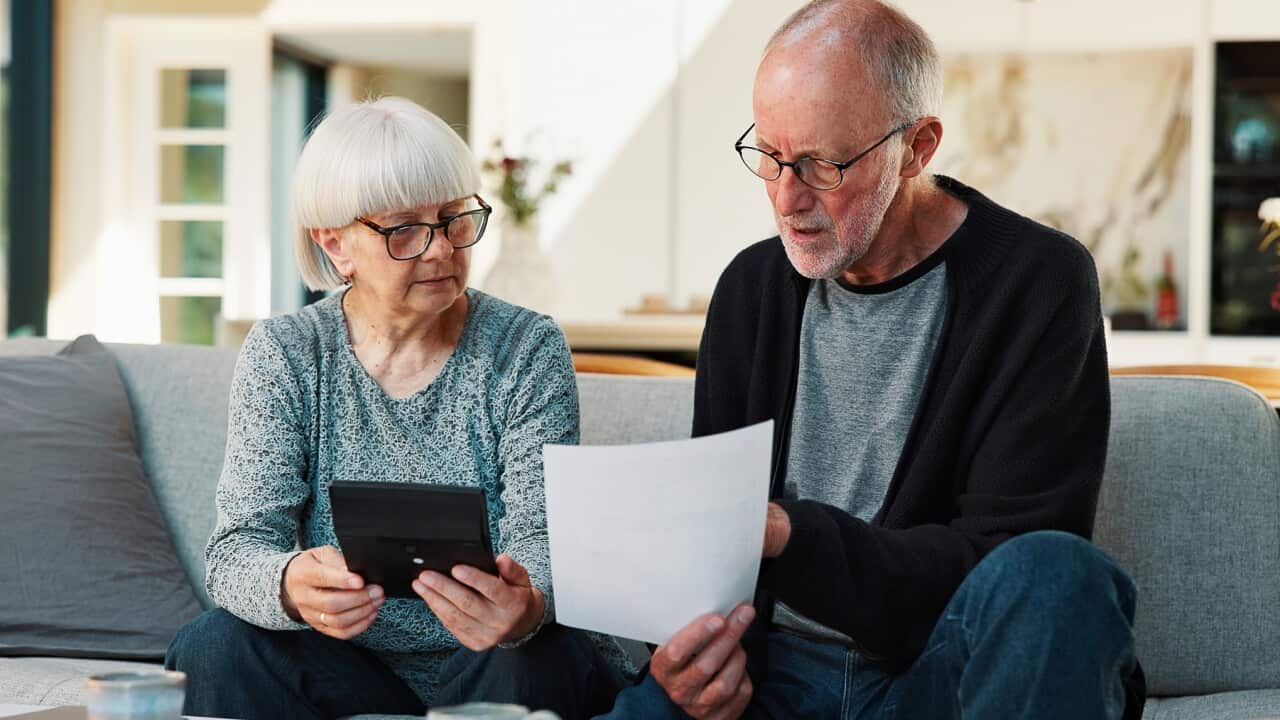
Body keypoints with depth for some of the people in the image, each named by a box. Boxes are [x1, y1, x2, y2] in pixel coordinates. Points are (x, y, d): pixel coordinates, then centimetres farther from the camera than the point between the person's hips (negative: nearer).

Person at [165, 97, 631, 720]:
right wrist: (290, 587, -35)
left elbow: (541, 538, -11)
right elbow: (238, 549, -10)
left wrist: (525, 604, -37)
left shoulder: (527, 350, -3)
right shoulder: (283, 355, -1)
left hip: (488, 668, -1)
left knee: (540, 661, -34)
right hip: (347, 669, 2)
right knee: (214, 648, -26)